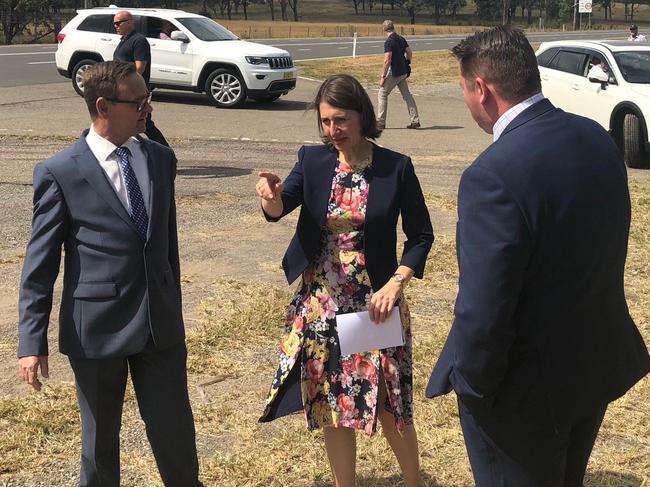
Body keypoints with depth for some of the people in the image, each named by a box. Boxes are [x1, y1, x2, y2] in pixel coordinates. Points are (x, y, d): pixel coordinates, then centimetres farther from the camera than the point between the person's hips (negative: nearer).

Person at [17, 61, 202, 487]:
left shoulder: (161, 159, 4)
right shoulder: (59, 173, -10)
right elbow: (39, 265, -7)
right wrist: (32, 343, -10)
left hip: (160, 324, 4)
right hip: (97, 328, -3)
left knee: (176, 433, 10)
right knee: (101, 438, 14)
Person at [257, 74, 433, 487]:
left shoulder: (396, 167, -8)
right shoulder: (312, 160, -1)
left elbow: (421, 235, -2)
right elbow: (279, 209, -15)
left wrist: (395, 283, -14)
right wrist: (271, 197, -38)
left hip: (375, 301, -2)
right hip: (321, 303, 3)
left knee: (389, 403, 7)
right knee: (330, 403, 12)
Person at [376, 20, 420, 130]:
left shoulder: (389, 42, -17)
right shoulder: (401, 39, 7)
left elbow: (387, 60, -20)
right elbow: (410, 53, 13)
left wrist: (383, 76, -16)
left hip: (394, 73, -7)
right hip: (403, 72, 7)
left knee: (382, 94, 3)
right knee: (407, 95, 11)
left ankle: (380, 122, 4)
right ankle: (415, 120, 9)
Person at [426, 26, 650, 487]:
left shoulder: (493, 175, -31)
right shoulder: (597, 138, -5)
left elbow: (483, 313, -29)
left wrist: (472, 386, -12)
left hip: (528, 392, -7)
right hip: (601, 362, 8)